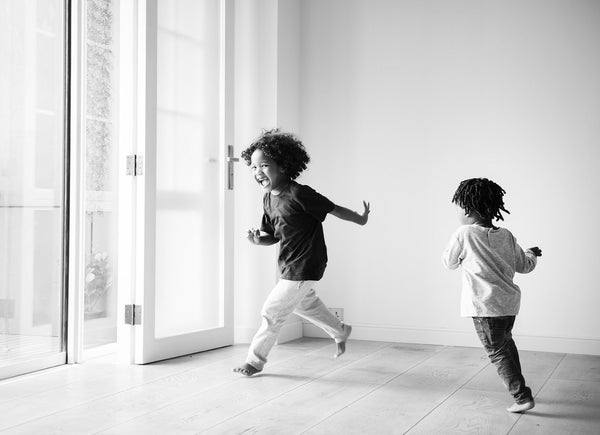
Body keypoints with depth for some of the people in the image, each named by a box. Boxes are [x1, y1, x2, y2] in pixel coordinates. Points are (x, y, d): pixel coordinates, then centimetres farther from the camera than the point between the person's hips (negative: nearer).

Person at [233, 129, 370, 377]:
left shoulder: (299, 194, -25)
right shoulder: (268, 199, 0)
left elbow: (333, 209, -14)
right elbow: (273, 236, 8)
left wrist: (361, 219, -2)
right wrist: (257, 239, -13)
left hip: (303, 268, -9)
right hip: (288, 265, 9)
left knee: (272, 312, -1)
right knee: (305, 304, 29)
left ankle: (255, 360, 17)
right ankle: (340, 332, 51)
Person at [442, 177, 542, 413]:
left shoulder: (464, 234, -12)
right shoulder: (506, 236, 3)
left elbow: (449, 262, 1)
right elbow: (524, 266, 11)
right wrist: (532, 255, 32)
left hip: (484, 305, -6)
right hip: (509, 301, 7)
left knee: (497, 351, 3)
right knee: (506, 343, 27)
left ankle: (522, 396, 0)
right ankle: (516, 384, 40)